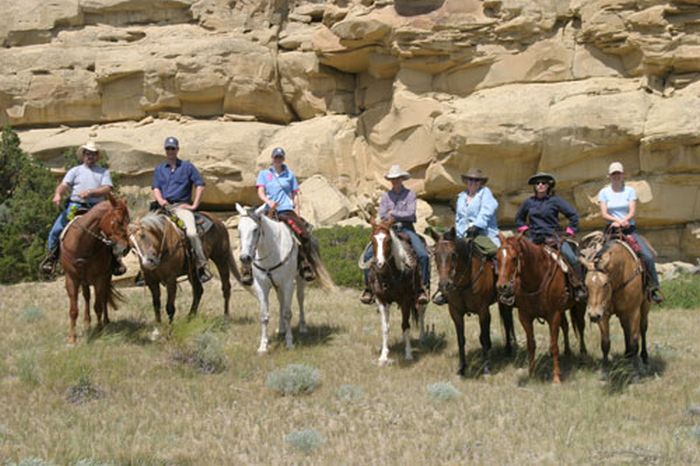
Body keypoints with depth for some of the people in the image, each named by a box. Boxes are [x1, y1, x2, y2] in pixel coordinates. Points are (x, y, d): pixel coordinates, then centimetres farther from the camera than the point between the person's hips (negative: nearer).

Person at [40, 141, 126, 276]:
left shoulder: (104, 172, 16)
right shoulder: (75, 171, 17)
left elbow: (107, 189, 0)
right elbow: (64, 185, 3)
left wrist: (90, 192, -16)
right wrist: (58, 194, -19)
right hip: (75, 207, 0)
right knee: (56, 230, -15)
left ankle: (114, 260, -4)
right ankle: (51, 257, 0)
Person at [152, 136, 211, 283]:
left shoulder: (187, 167, 9)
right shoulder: (159, 169, 19)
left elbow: (200, 185, 5)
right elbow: (155, 188, 10)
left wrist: (194, 205, -4)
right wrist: (160, 200, -11)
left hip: (181, 206, -4)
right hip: (164, 206, 4)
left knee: (191, 232, -28)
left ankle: (201, 266, -24)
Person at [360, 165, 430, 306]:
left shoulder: (410, 194, 4)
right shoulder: (386, 196, 12)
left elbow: (410, 214, -8)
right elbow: (382, 216, 1)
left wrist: (393, 214, -6)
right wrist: (400, 217, -8)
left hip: (406, 229, -2)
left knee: (423, 255, -26)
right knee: (368, 254, -16)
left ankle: (424, 287, -18)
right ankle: (368, 286, -7)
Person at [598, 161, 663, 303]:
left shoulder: (630, 191, 6)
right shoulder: (604, 192, 6)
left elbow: (632, 212, -4)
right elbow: (604, 214, -3)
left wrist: (621, 222, -22)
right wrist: (617, 220, -21)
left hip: (629, 229, 0)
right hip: (611, 229, 0)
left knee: (648, 256, -17)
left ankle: (654, 288, -6)